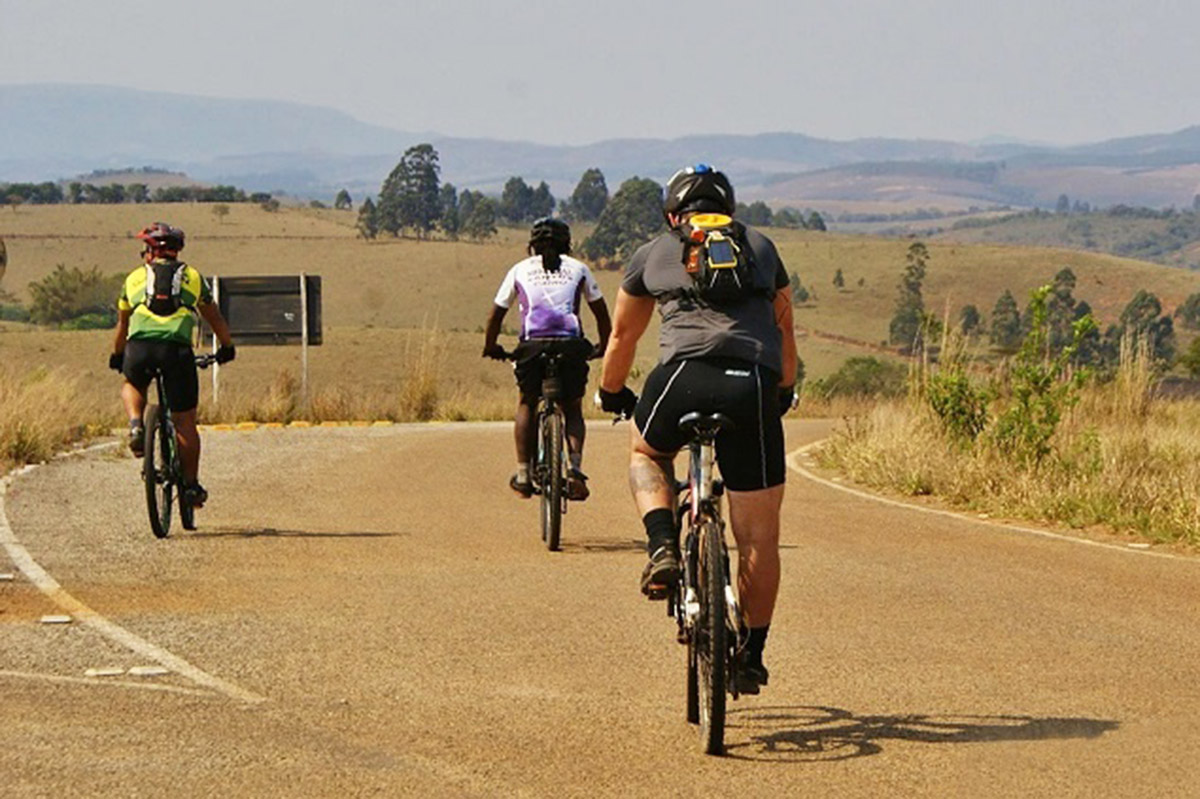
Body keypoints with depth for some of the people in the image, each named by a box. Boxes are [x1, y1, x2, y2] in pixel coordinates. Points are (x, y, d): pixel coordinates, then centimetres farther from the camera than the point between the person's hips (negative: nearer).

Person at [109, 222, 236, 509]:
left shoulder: (135, 278, 24)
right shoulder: (192, 277, 24)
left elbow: (122, 326, 35)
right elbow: (215, 318, 34)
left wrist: (117, 356, 51)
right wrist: (227, 348, 50)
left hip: (140, 347, 1)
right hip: (177, 347, -1)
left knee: (132, 386, 34)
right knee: (185, 422, 10)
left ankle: (136, 425, 6)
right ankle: (191, 485, 13)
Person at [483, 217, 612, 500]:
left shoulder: (520, 270, 20)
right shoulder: (578, 268, 20)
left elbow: (496, 314, 21)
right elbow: (601, 312, 24)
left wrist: (490, 347, 35)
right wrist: (603, 347, 36)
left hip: (533, 345, 0)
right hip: (571, 346, 0)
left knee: (527, 405, 20)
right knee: (572, 409, 16)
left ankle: (523, 474, 12)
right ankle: (575, 468, -6)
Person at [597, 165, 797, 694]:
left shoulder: (653, 254, 24)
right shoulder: (760, 247, 27)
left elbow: (623, 336, 36)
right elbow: (784, 328, 38)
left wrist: (611, 393, 54)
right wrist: (785, 390, 55)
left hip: (687, 373, -1)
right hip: (754, 383, 1)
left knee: (646, 454, 32)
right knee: (758, 536, 10)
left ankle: (663, 547, 7)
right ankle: (752, 655, 16)